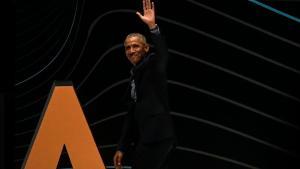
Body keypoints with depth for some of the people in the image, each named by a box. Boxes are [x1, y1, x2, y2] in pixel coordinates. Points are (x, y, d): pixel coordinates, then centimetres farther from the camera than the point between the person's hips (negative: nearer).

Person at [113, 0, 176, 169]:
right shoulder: (134, 76, 22)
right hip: (146, 139, 9)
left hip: (157, 137, -9)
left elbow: (162, 53, -26)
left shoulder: (153, 64, -1)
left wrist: (152, 26, -39)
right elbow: (132, 115, 22)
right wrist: (122, 148, 20)